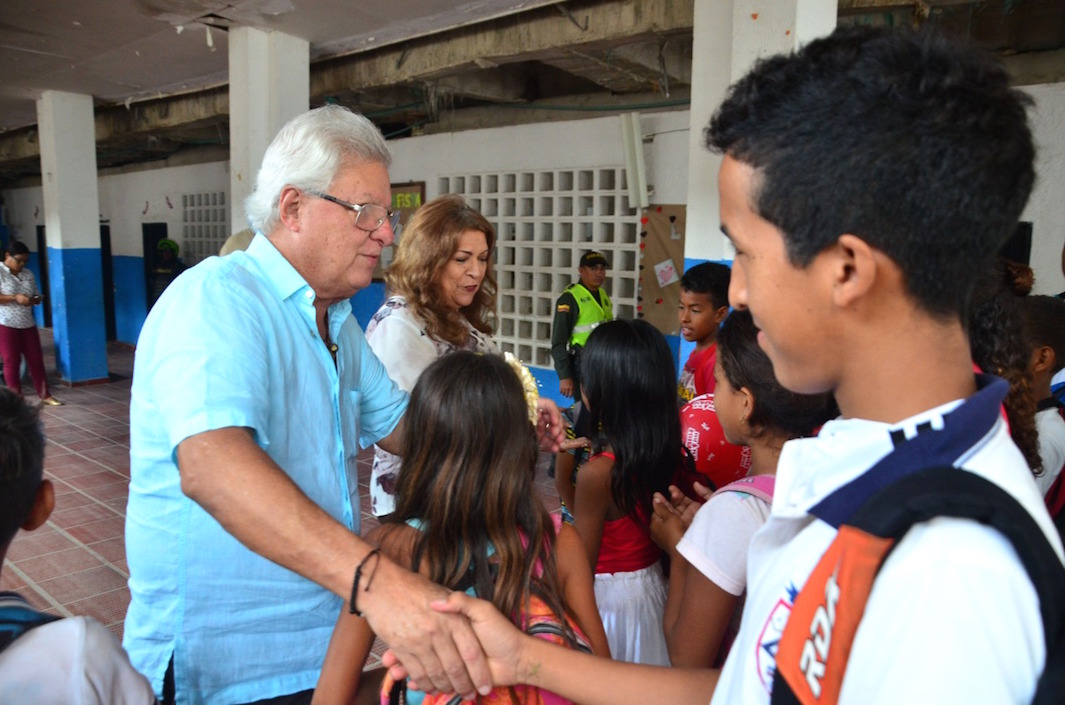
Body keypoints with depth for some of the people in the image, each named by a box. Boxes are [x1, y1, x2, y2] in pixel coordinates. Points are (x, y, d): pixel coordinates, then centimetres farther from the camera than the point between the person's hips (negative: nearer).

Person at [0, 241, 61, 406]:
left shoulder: (28, 274, 9)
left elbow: (37, 295, 15)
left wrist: (35, 300, -8)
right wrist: (15, 298, -24)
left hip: (28, 324, 5)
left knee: (36, 359, 6)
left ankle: (45, 395, 12)